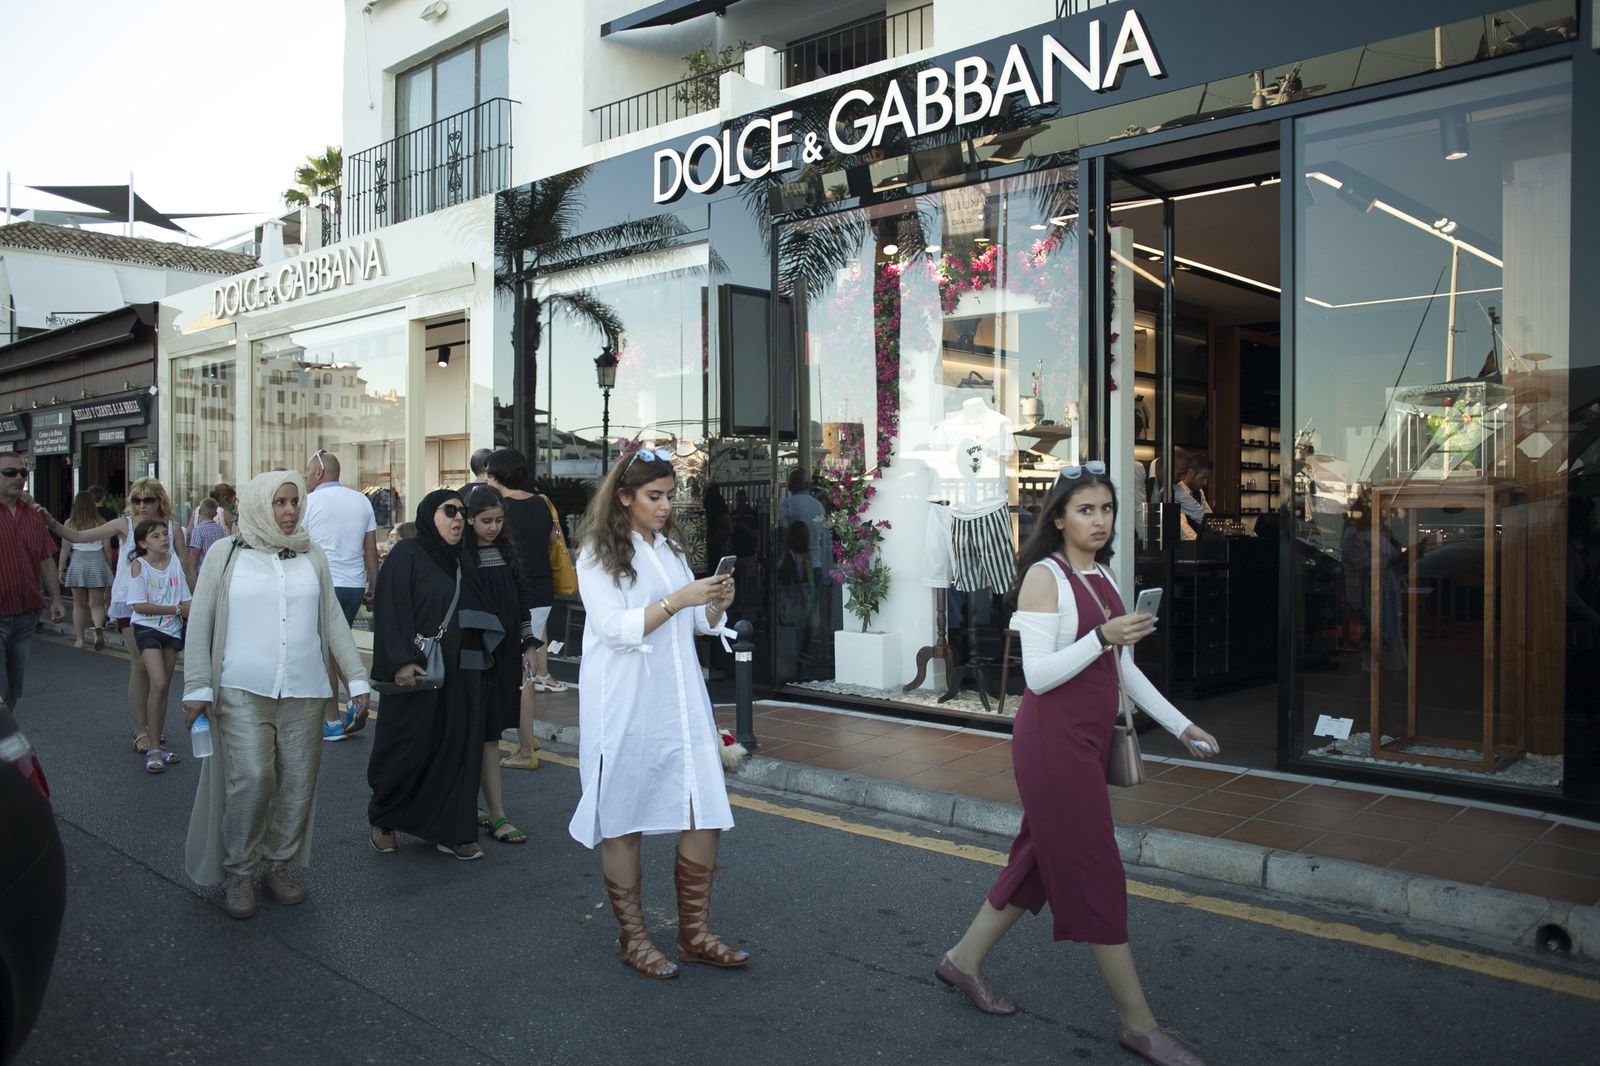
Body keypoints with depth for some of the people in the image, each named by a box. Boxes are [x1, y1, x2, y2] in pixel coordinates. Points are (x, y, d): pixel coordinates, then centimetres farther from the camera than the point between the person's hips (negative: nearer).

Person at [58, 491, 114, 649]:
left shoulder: (70, 523, 2)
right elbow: (107, 547, 2)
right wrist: (109, 567, 12)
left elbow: (65, 548, 1)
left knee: (78, 603, 11)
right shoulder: (100, 522, 1)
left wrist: (61, 569, 9)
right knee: (97, 604, 2)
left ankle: (79, 639, 14)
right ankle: (98, 628, -26)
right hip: (98, 562, 0)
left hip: (77, 563, 0)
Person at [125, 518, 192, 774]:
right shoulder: (138, 565, -8)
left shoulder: (175, 561, 2)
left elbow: (186, 601, 5)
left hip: (172, 629, 4)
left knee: (164, 687, 9)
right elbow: (139, 606, -13)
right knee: (158, 684, -16)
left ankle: (157, 745, 19)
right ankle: (153, 748, -7)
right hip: (147, 628, -4)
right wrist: (176, 609, -15)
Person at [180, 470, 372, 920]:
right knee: (251, 780, -12)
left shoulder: (311, 556, 10)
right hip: (243, 690, -3)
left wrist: (357, 677, 7)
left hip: (303, 692, 3)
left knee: (298, 783, 4)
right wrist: (197, 687, -2)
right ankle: (239, 872, 7)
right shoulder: (227, 553, 4)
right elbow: (200, 622, 3)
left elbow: (333, 621, 11)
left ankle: (277, 864, 22)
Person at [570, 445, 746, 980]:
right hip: (624, 708, -6)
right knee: (623, 823, 5)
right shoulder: (598, 555, -4)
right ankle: (632, 939, 20)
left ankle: (694, 934, 17)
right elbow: (618, 629, -15)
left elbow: (697, 624, 16)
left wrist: (716, 604, -5)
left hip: (680, 699, 6)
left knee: (706, 815, 2)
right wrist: (678, 599, -22)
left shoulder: (670, 548, 15)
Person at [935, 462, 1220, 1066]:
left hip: (1090, 736, 9)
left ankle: (964, 960, 32)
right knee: (1097, 874, -2)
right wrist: (1103, 636, -29)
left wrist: (1181, 727, 13)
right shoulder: (1045, 576, -13)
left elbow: (1124, 669, 16)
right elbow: (1038, 675, -19)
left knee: (1043, 860, 16)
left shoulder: (1103, 575, 12)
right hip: (1053, 738, -9)